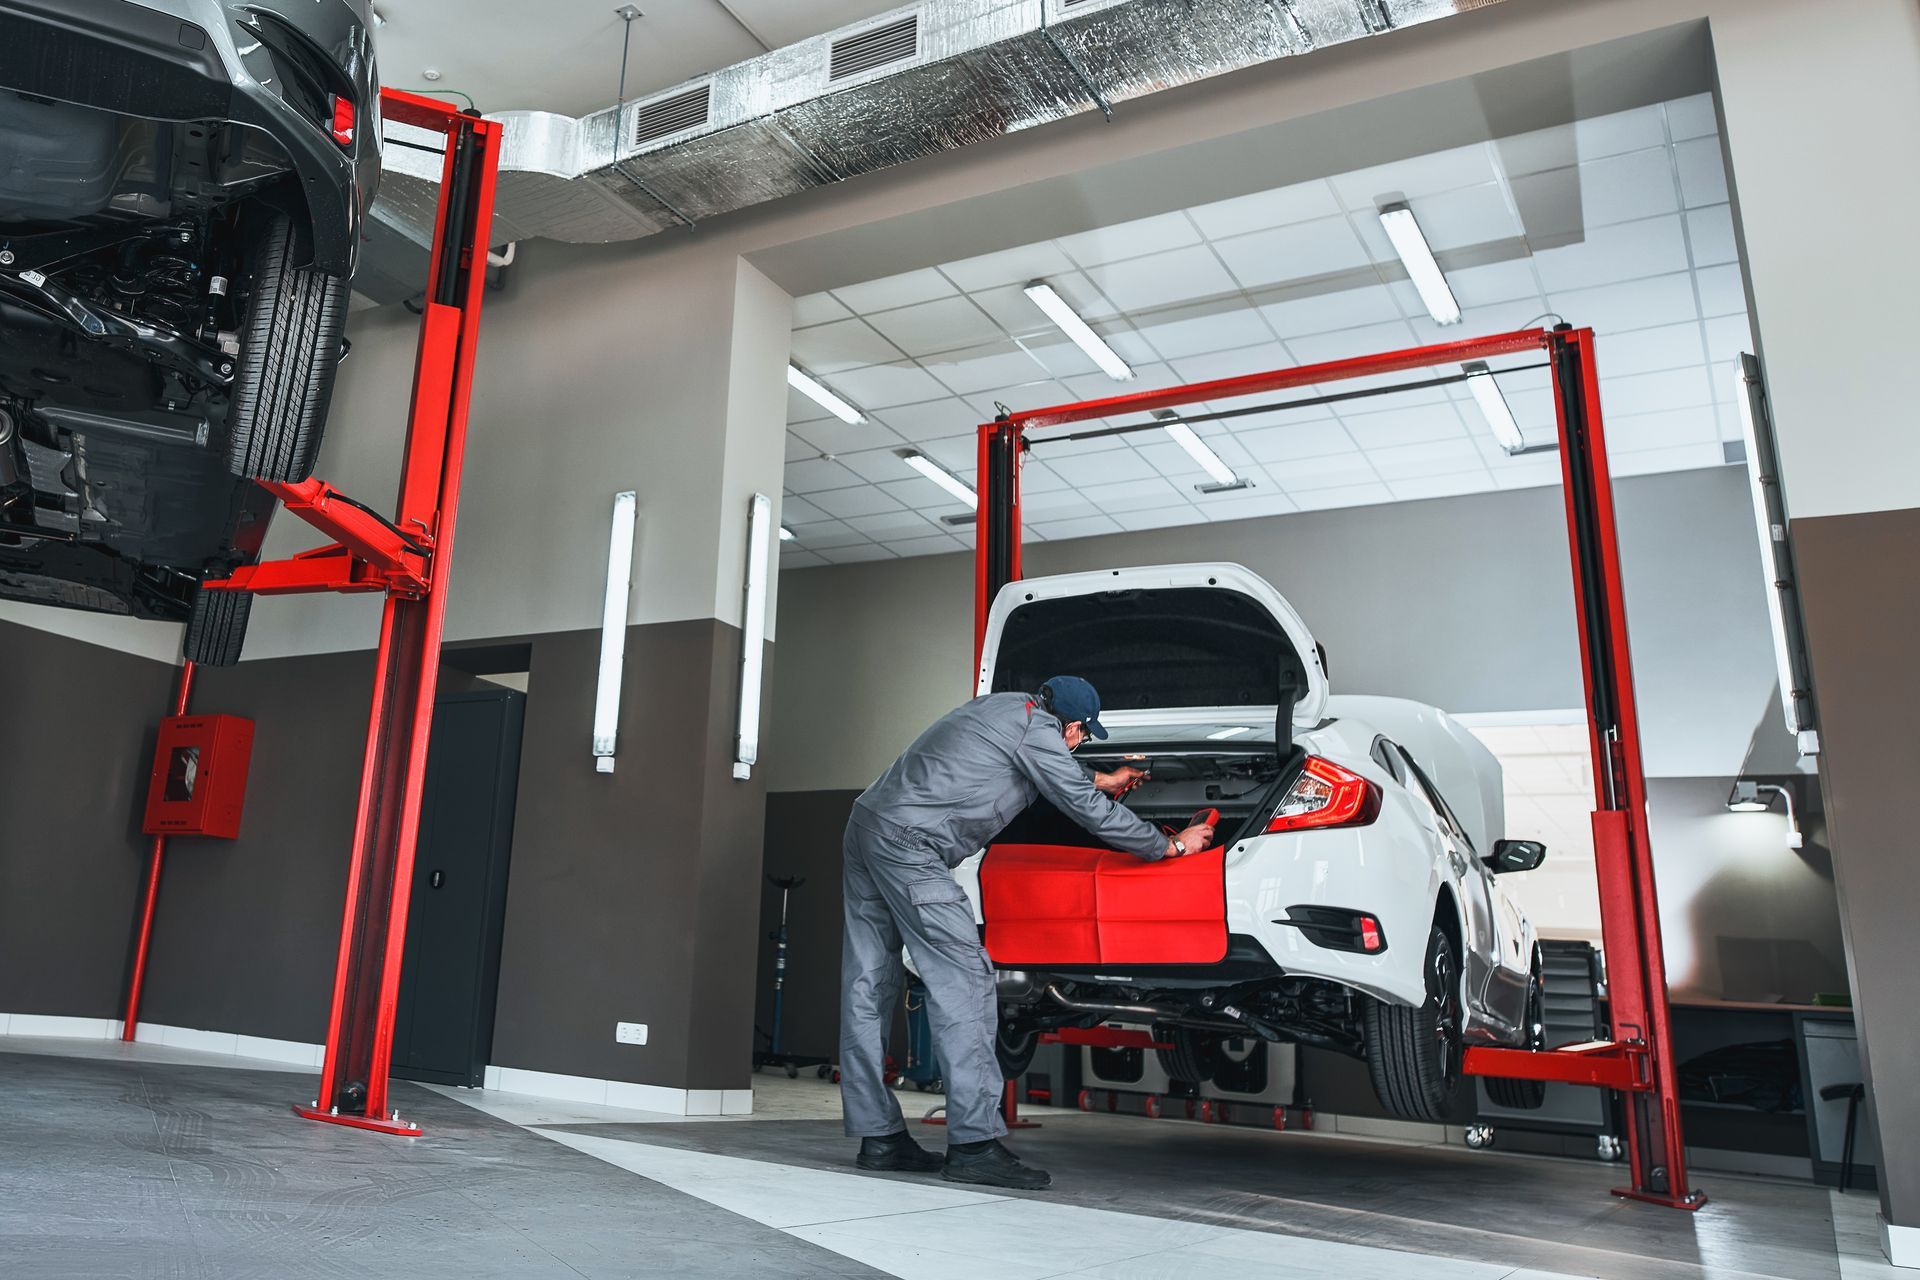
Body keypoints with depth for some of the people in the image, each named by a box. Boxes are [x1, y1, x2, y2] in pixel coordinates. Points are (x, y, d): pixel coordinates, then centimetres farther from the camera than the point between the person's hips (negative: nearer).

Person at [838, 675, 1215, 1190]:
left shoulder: (1006, 705, 20)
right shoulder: (1036, 728, -6)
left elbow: (1054, 771, 40)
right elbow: (1088, 810, -2)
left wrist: (1102, 780, 50)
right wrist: (1170, 845, 9)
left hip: (866, 822, 10)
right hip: (909, 843, -10)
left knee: (867, 989, 8)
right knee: (963, 980, -10)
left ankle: (878, 1137, 15)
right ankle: (974, 1145, -11)